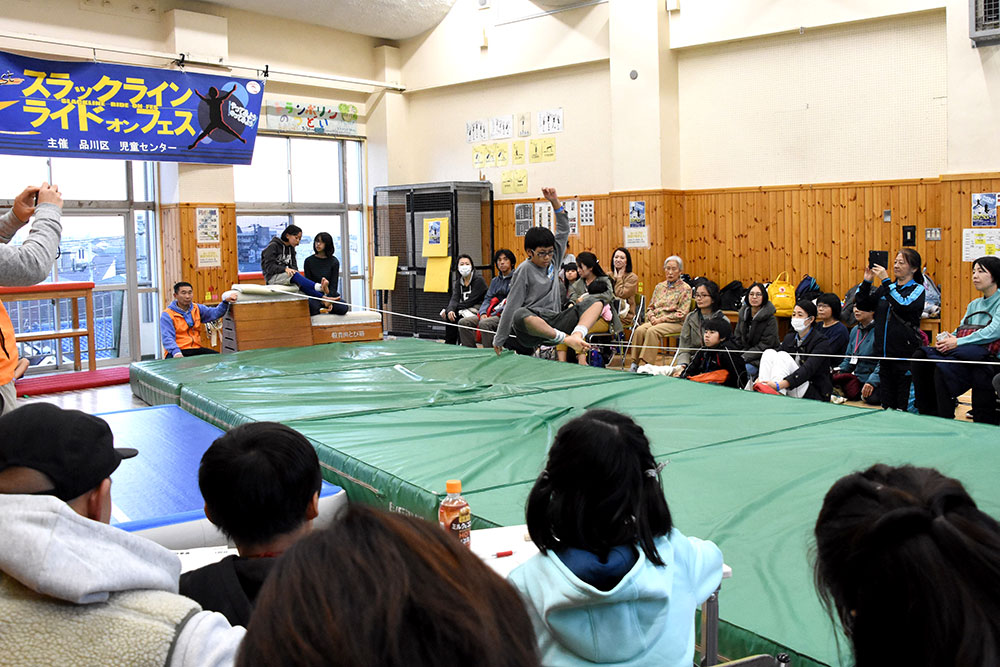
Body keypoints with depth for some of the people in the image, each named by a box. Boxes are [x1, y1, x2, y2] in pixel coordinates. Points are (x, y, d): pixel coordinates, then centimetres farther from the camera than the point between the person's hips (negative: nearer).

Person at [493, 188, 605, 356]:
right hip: (531, 324, -6)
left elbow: (563, 230, 14)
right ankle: (567, 339, -44)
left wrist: (555, 202, 0)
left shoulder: (553, 261, 15)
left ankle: (577, 334, -36)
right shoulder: (524, 270, -2)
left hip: (555, 323, 6)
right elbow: (511, 306, -4)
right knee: (520, 315, -41)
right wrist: (499, 340, -4)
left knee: (595, 302, -7)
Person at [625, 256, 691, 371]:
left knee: (652, 331, -34)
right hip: (655, 320, 5)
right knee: (639, 330, -27)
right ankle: (634, 363, -28)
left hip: (675, 323, -5)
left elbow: (682, 314, -7)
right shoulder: (659, 287, 18)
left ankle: (647, 365, -33)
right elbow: (650, 307, 19)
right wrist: (652, 317, -4)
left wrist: (662, 319, -13)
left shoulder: (685, 288, 1)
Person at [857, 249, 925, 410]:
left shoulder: (917, 289, -2)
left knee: (904, 403, -4)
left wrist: (885, 280, -22)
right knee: (886, 399, 11)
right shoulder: (888, 288, 15)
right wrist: (867, 281, -1)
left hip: (905, 354, -6)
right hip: (884, 351, 6)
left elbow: (903, 305, -22)